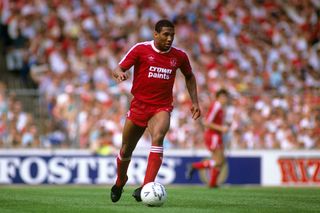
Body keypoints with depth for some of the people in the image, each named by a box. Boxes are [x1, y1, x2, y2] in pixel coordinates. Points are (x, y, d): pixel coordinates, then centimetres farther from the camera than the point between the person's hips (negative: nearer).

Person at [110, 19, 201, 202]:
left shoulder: (179, 56, 2)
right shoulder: (141, 49, -6)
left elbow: (189, 77, 20)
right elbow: (118, 69, -6)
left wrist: (195, 102, 13)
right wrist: (119, 74, -31)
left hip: (162, 108, 0)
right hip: (138, 105, 0)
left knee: (157, 139, -30)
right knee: (126, 150, 9)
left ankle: (146, 187, -37)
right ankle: (120, 182, 40)